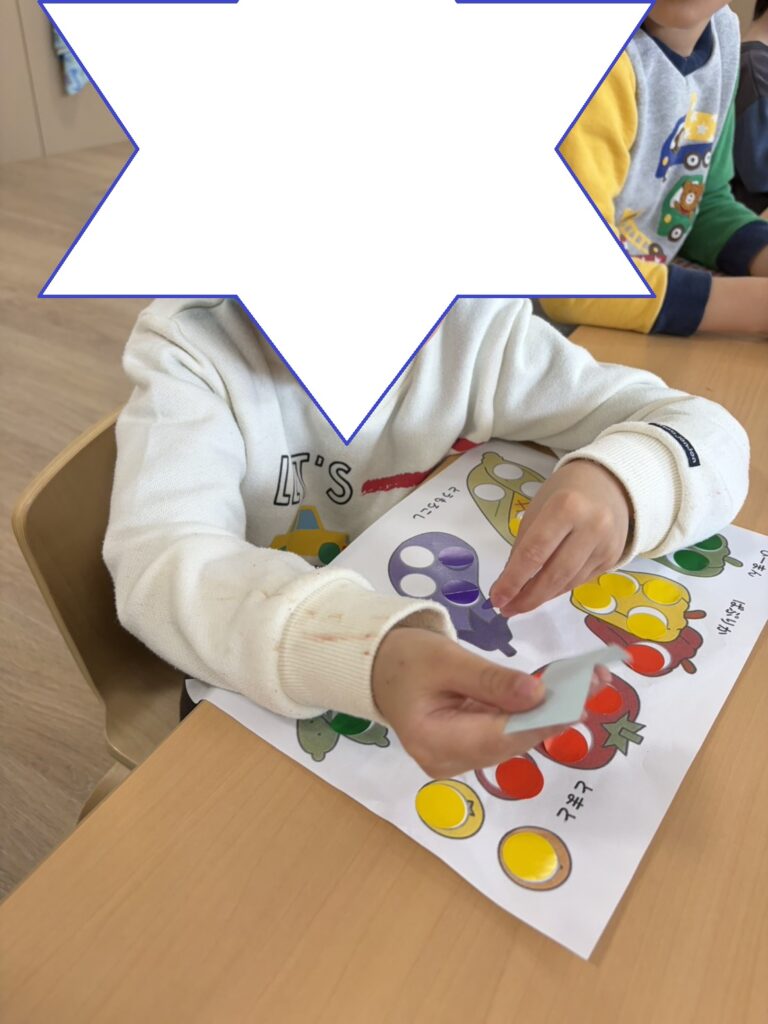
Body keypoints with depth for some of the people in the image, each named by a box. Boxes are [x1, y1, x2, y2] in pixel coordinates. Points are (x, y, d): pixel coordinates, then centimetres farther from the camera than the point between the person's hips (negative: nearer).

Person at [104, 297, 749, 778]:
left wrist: (619, 481, -37)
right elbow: (159, 562, -32)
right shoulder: (190, 348, -16)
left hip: (455, 676, 2)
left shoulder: (470, 325, -13)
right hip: (260, 703, -1)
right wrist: (368, 656, -51)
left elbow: (707, 432, -13)